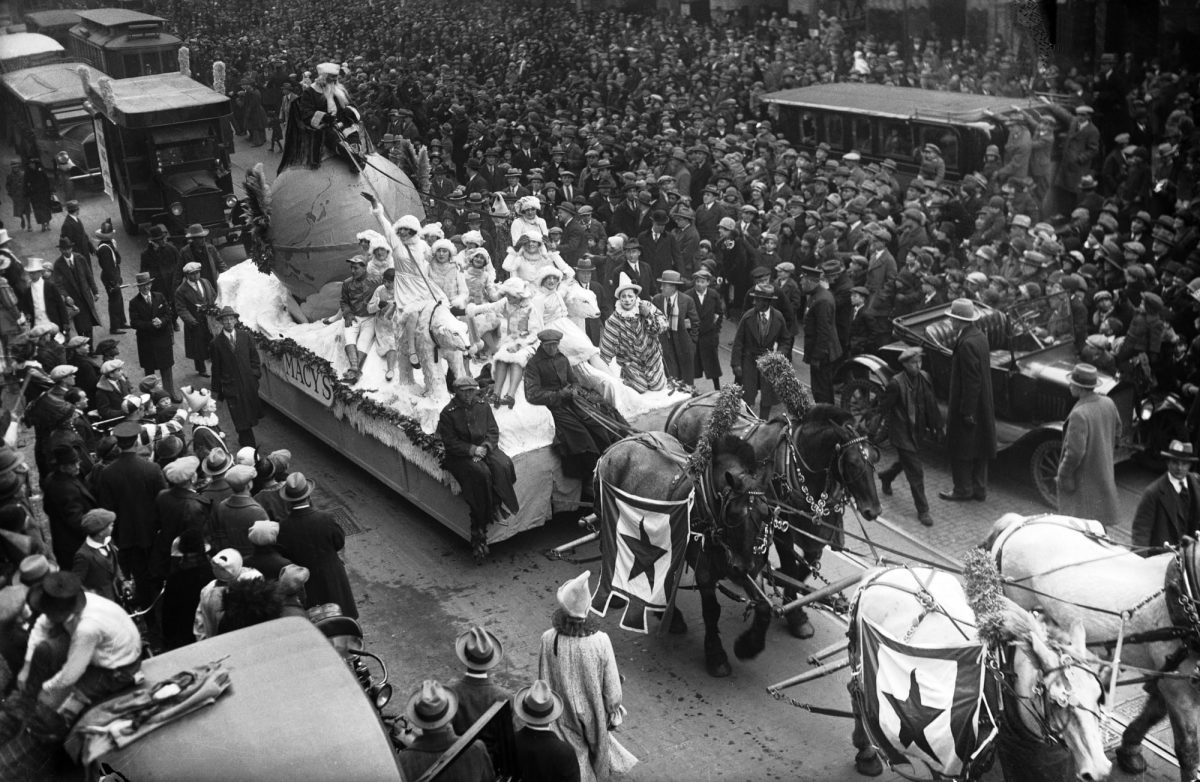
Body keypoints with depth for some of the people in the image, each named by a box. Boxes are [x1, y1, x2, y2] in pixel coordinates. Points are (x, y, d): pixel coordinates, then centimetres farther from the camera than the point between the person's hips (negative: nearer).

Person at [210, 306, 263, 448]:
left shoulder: (245, 336, 3)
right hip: (231, 386, -3)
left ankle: (244, 440, 35)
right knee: (240, 417, -3)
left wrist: (255, 374, 2)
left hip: (249, 384, 3)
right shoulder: (217, 343, -4)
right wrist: (216, 389, 2)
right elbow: (216, 368, 0)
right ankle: (249, 444, 4)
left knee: (251, 413, 12)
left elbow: (254, 357, 11)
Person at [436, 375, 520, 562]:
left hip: (485, 448, 5)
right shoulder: (448, 413, -4)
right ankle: (479, 532, -27)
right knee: (481, 473, -31)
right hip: (460, 455, -4)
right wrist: (472, 449, -17)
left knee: (503, 466, -26)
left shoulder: (483, 407, 10)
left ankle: (496, 508, -20)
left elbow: (494, 431, 8)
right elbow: (450, 443, -7)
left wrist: (485, 447, -11)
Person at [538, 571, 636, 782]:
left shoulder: (548, 640, -29)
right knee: (595, 739, 30)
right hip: (593, 713, 1)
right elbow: (611, 687, -17)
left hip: (563, 715, 0)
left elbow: (543, 682, -13)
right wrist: (614, 712, 3)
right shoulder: (600, 642, -30)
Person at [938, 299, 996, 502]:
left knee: (961, 448, 4)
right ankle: (979, 488, 26)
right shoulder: (979, 336, 5)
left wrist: (967, 411, -20)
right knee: (978, 447, 16)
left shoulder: (967, 344, -24)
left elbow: (971, 380, -24)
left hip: (967, 404, -9)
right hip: (982, 404, 9)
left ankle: (963, 489, 14)